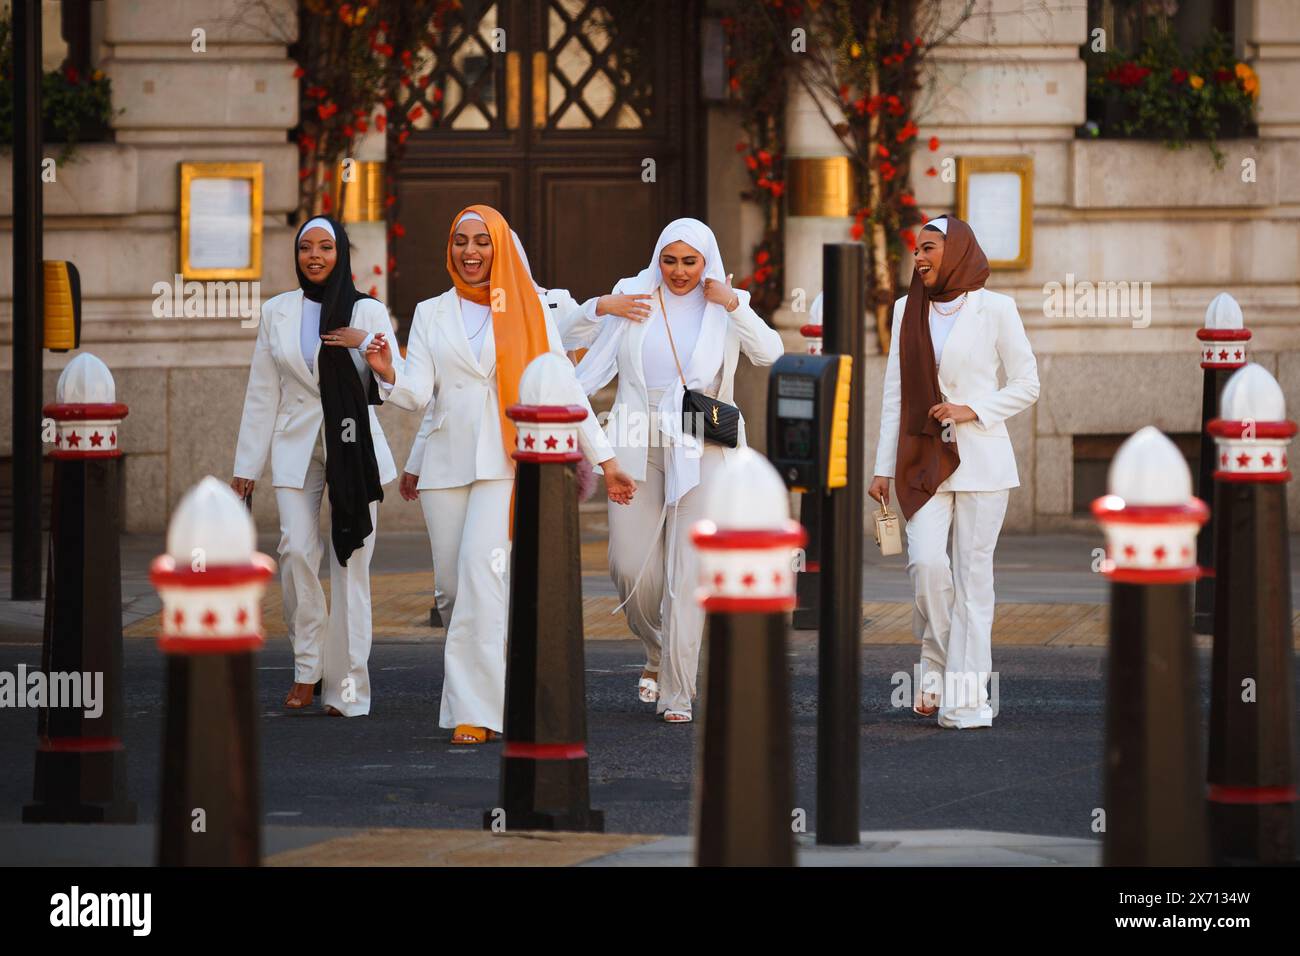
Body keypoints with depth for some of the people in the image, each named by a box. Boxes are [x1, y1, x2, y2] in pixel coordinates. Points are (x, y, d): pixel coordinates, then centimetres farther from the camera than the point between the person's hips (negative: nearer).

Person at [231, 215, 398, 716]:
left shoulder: (369, 312, 5)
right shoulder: (277, 312, 10)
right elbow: (262, 394, 11)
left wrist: (367, 343, -14)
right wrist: (246, 465, 8)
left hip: (354, 445, -2)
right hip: (297, 445, 2)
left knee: (351, 562, -5)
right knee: (296, 550, -13)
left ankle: (347, 688, -3)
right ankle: (307, 667, 3)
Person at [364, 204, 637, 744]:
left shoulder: (528, 311, 8)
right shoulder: (431, 315, 13)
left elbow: (565, 391, 9)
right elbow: (417, 395, 3)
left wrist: (605, 461, 8)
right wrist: (388, 375, -19)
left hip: (506, 462, -3)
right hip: (447, 465, 3)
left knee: (481, 569, -19)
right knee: (453, 585, 2)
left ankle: (475, 711, -21)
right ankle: (470, 693, 24)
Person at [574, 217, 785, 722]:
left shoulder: (728, 306, 6)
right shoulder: (634, 296, 7)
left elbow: (771, 354, -7)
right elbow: (598, 362, 10)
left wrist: (733, 306, -11)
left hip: (698, 449, -1)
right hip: (637, 443, 1)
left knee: (687, 570, -7)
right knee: (630, 564, -3)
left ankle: (677, 692, -5)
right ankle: (658, 654, 25)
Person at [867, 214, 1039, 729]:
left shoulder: (994, 309, 0)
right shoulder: (908, 309, 11)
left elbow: (1027, 384, 3)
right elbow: (894, 394, 12)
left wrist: (973, 410, -12)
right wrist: (883, 468, 8)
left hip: (980, 456, -2)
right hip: (923, 458, 2)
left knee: (972, 572, -3)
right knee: (926, 561, -14)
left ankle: (966, 696, -1)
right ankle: (936, 662, 9)